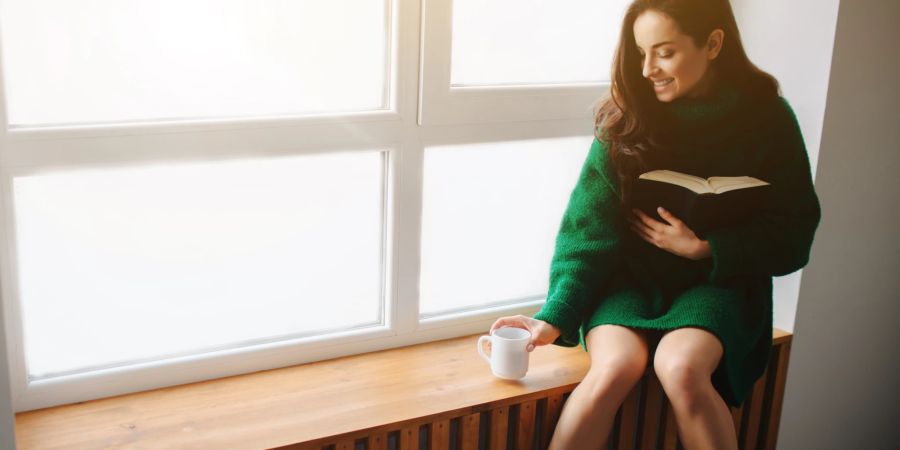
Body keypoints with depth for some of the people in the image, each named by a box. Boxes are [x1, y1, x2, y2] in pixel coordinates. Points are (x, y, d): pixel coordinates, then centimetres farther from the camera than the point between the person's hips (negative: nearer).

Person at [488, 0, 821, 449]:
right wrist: (556, 315, -20)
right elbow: (589, 227, -9)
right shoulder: (626, 118, -5)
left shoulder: (767, 118, -5)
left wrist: (704, 249, -14)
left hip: (717, 281, 0)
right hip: (629, 274, 1)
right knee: (614, 366, -30)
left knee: (680, 367, -32)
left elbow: (791, 237, 0)